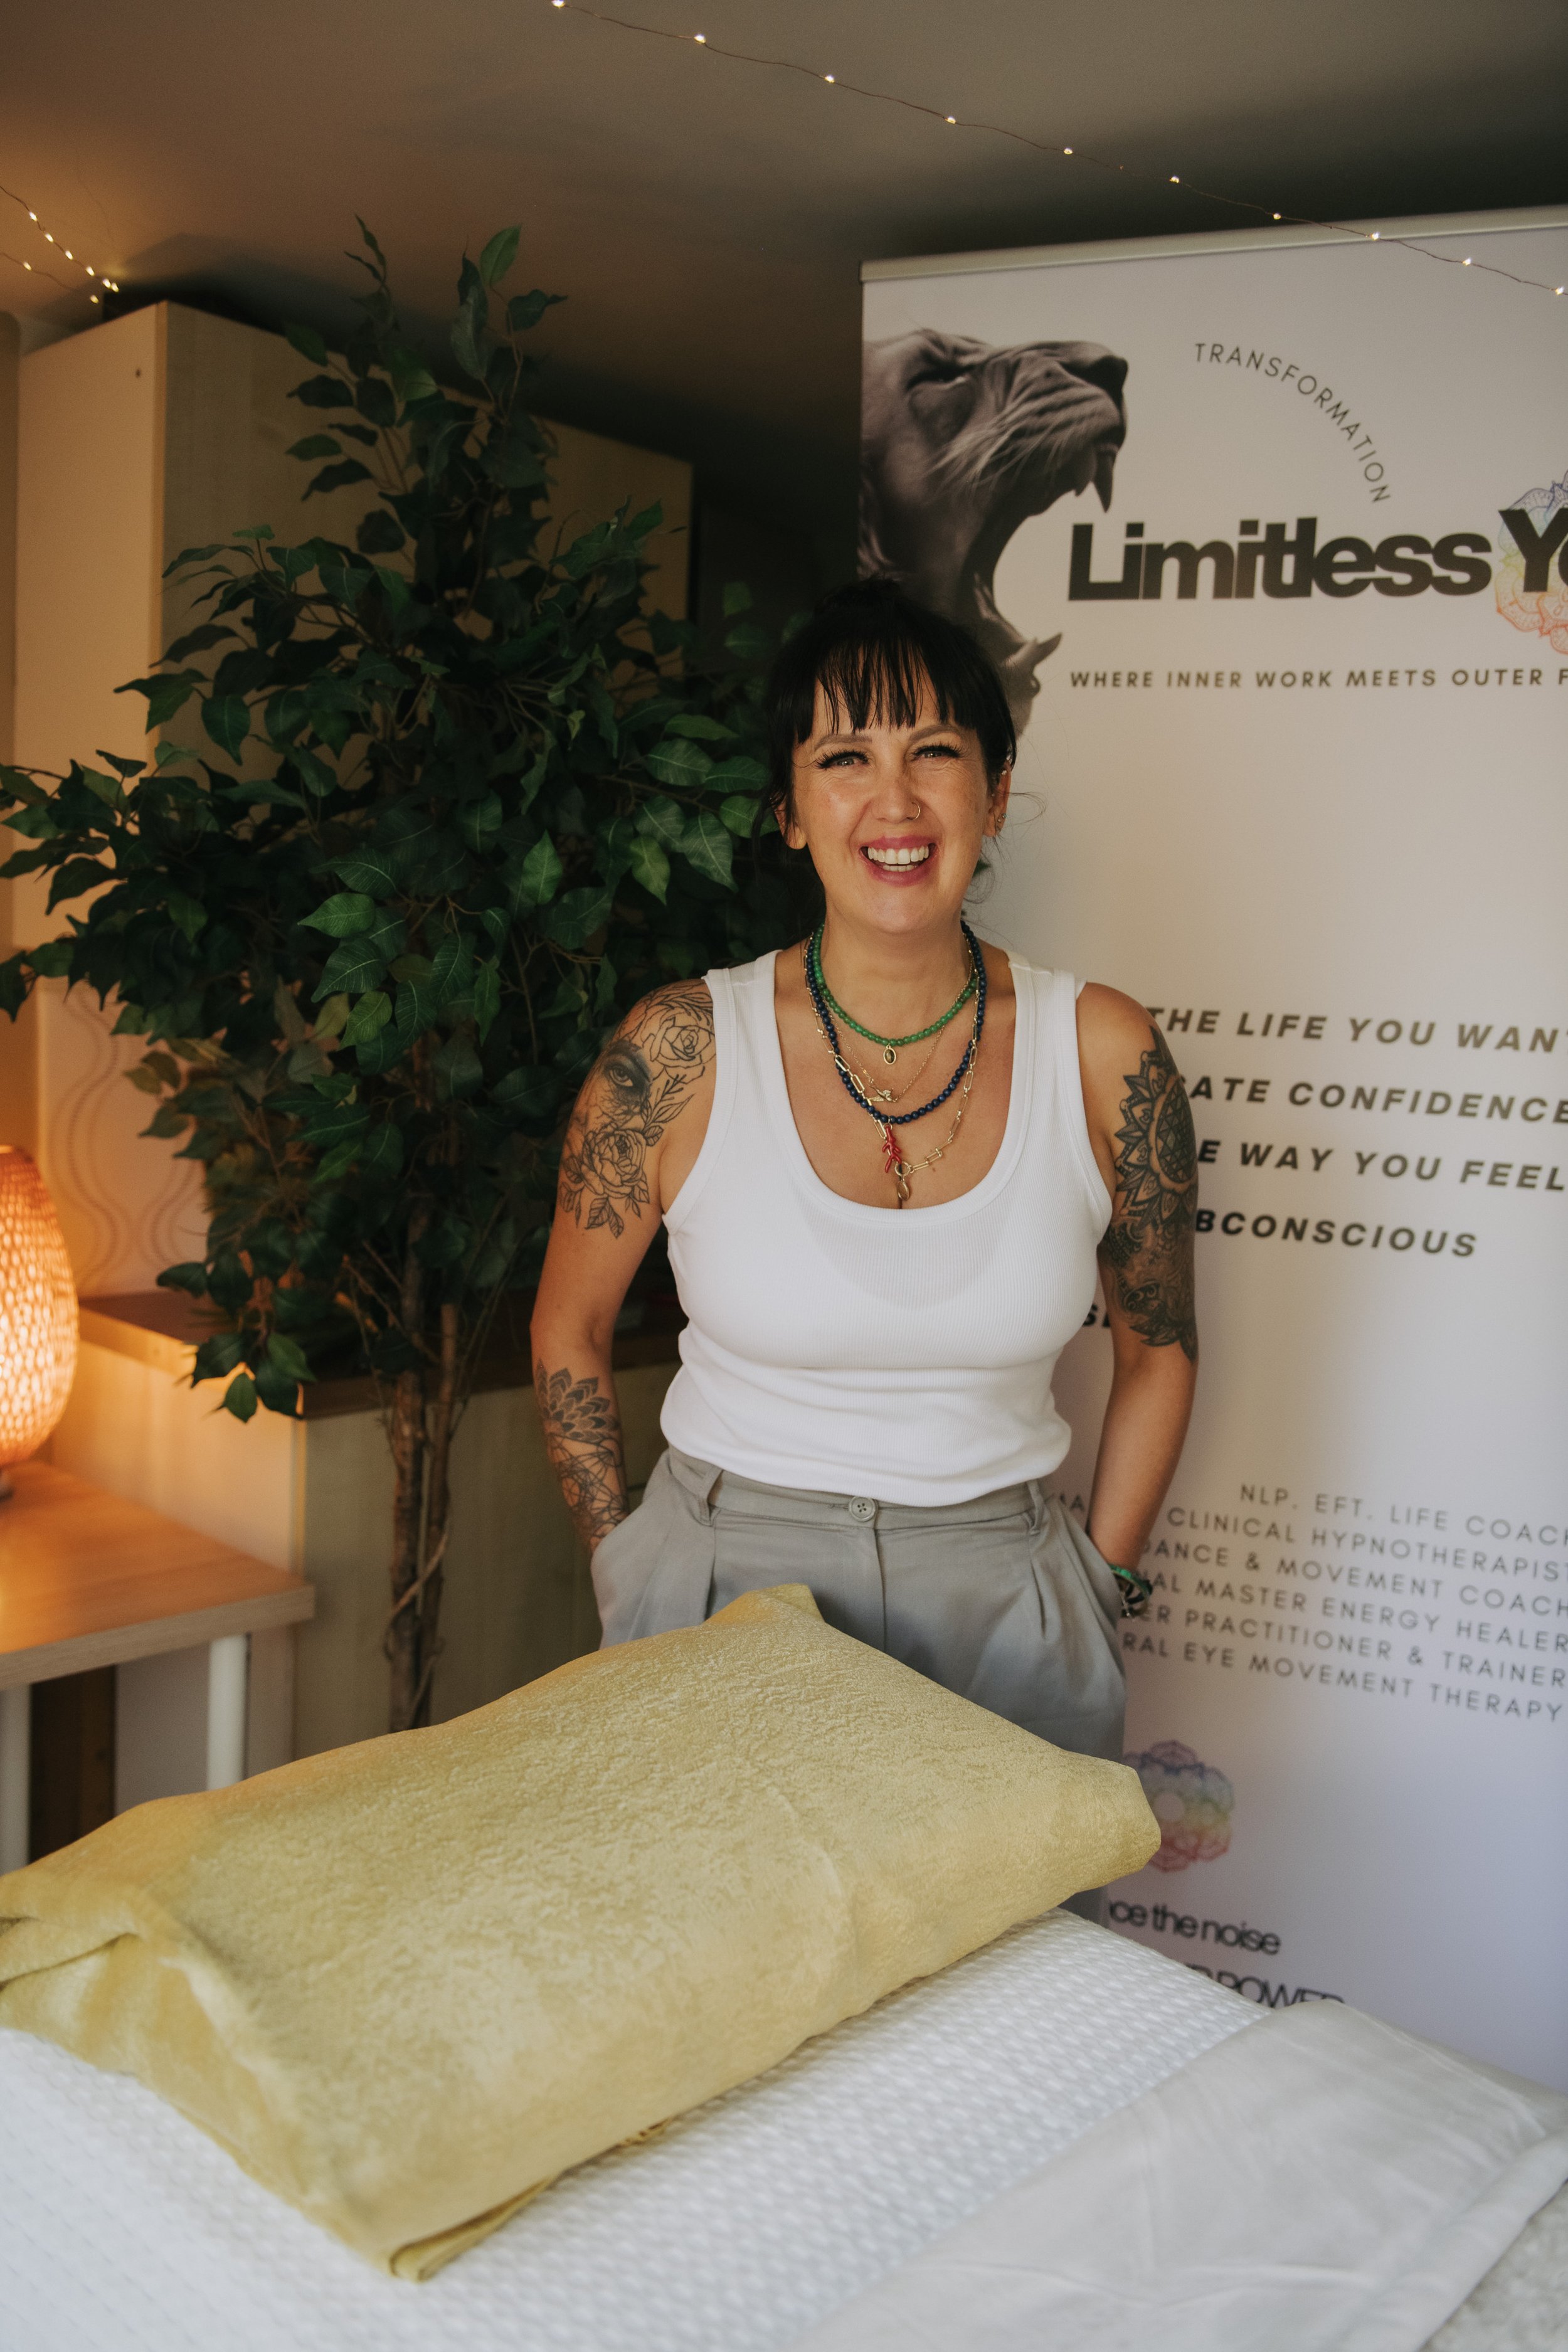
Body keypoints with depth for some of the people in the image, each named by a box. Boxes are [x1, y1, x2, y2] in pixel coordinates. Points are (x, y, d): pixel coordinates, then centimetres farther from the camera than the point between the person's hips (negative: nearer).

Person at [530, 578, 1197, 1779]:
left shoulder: (1101, 1053, -7)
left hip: (999, 1591, 1)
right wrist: (626, 1566, 3)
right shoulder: (680, 1052, -11)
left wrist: (1098, 1586, 5)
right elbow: (569, 1333, 3)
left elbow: (1159, 1350, 6)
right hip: (724, 1575, 0)